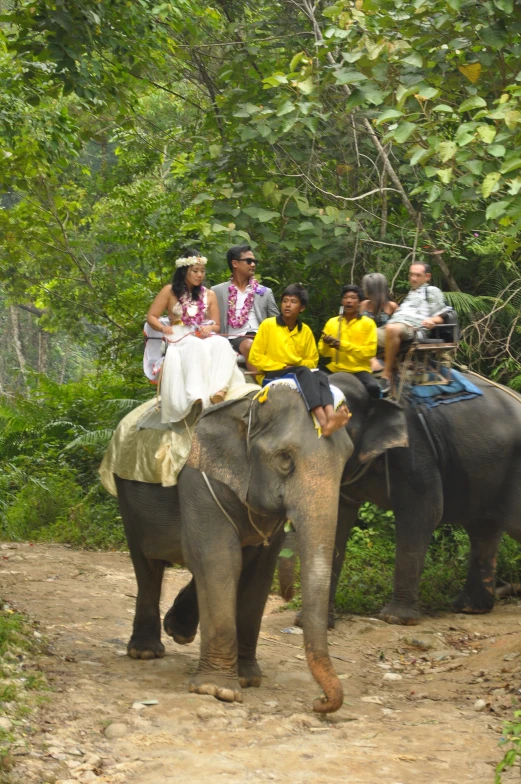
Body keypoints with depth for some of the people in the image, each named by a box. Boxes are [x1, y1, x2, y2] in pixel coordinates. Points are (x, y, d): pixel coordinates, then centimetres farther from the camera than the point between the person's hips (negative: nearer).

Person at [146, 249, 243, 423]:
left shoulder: (209, 295, 18)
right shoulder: (170, 291, 8)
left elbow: (216, 325, 15)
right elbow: (151, 317, 5)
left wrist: (209, 328, -9)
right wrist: (165, 329, -14)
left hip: (204, 337, 3)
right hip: (179, 338, -3)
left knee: (222, 344, -33)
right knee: (196, 346, -40)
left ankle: (218, 390, -57)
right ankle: (197, 399, -59)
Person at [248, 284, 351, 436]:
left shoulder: (306, 331, 10)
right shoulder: (268, 325, -2)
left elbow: (312, 360, 15)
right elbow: (255, 357, -4)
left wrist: (298, 365, -7)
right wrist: (282, 367, -11)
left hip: (300, 375, 4)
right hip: (272, 375, -4)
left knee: (320, 375, -29)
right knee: (304, 372, -33)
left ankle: (330, 415, -59)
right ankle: (323, 420, -56)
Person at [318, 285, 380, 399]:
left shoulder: (368, 323, 3)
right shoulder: (332, 322, 12)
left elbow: (369, 351, -7)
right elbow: (323, 352, 11)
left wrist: (342, 345, -15)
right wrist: (326, 343, -13)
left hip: (358, 370, -3)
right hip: (334, 370, 3)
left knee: (373, 387, -33)